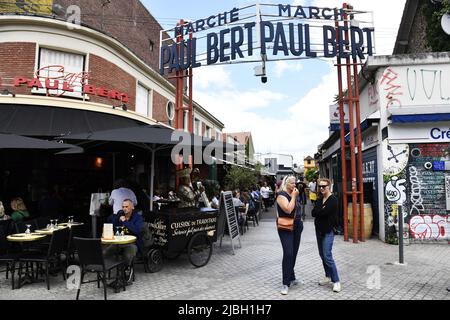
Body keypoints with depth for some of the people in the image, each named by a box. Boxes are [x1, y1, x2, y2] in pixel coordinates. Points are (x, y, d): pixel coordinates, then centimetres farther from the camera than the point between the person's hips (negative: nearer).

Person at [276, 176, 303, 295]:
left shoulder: (294, 194, 11)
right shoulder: (282, 195, -12)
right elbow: (288, 209, -25)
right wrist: (294, 196, -19)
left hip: (297, 227, 8)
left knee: (294, 253, 11)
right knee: (288, 253, -13)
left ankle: (291, 278, 25)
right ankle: (286, 283, -5)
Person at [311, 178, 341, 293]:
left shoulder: (333, 200, -12)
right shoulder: (319, 199, 10)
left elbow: (324, 212, -23)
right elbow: (313, 213, 1)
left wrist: (318, 211, -5)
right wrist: (321, 211, -13)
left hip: (328, 231, -7)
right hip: (319, 230, 7)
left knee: (327, 256, -11)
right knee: (322, 255, 13)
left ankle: (336, 281, -2)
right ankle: (328, 276, 26)